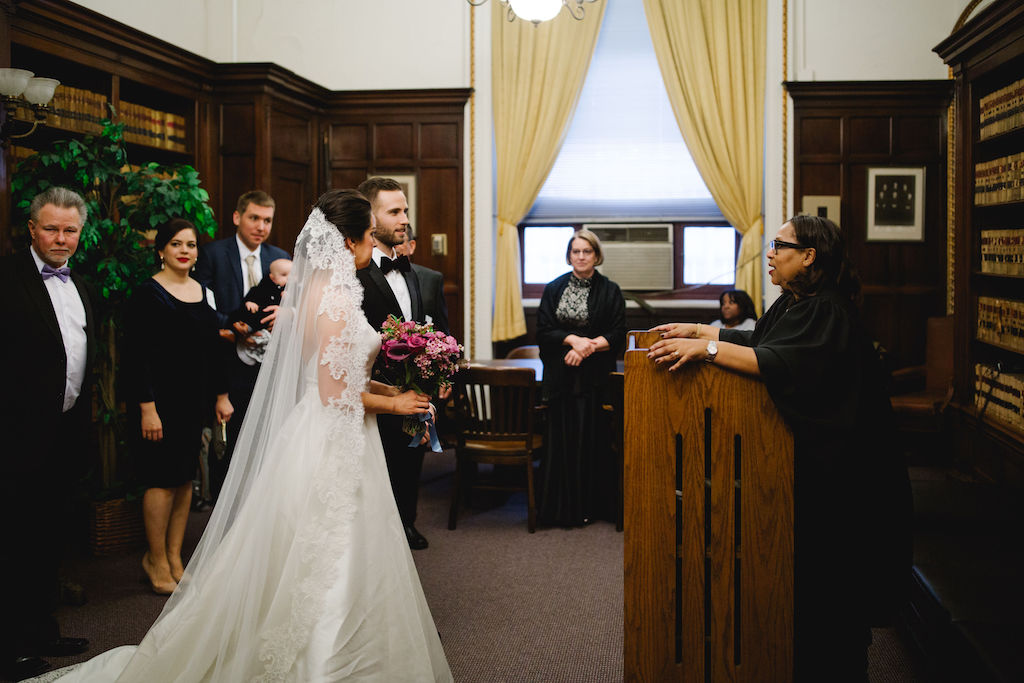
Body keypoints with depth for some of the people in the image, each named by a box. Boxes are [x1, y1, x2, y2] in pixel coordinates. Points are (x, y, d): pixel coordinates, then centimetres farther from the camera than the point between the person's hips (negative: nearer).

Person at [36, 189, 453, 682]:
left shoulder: (315, 287, 11)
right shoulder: (334, 294, -18)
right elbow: (333, 393, -21)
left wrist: (393, 388, 13)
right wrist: (394, 404, -8)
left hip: (333, 441, 9)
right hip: (332, 444, -9)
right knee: (330, 572, 0)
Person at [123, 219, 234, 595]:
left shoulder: (204, 292, 11)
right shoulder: (148, 293, -8)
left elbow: (215, 348, 16)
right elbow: (136, 355, -12)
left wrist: (222, 396, 12)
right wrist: (146, 408, -17)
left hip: (195, 400, 6)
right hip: (160, 399, -6)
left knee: (185, 479, 10)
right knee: (163, 479, -2)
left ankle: (174, 557, 20)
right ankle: (156, 560, 12)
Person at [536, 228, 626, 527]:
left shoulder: (610, 291, 3)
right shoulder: (554, 289, 7)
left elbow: (618, 335, -2)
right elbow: (543, 330, 0)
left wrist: (589, 346, -16)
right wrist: (573, 339, -15)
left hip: (595, 377, -1)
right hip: (560, 376, 1)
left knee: (593, 438, -1)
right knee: (561, 438, 1)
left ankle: (592, 505, 9)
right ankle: (562, 506, 10)